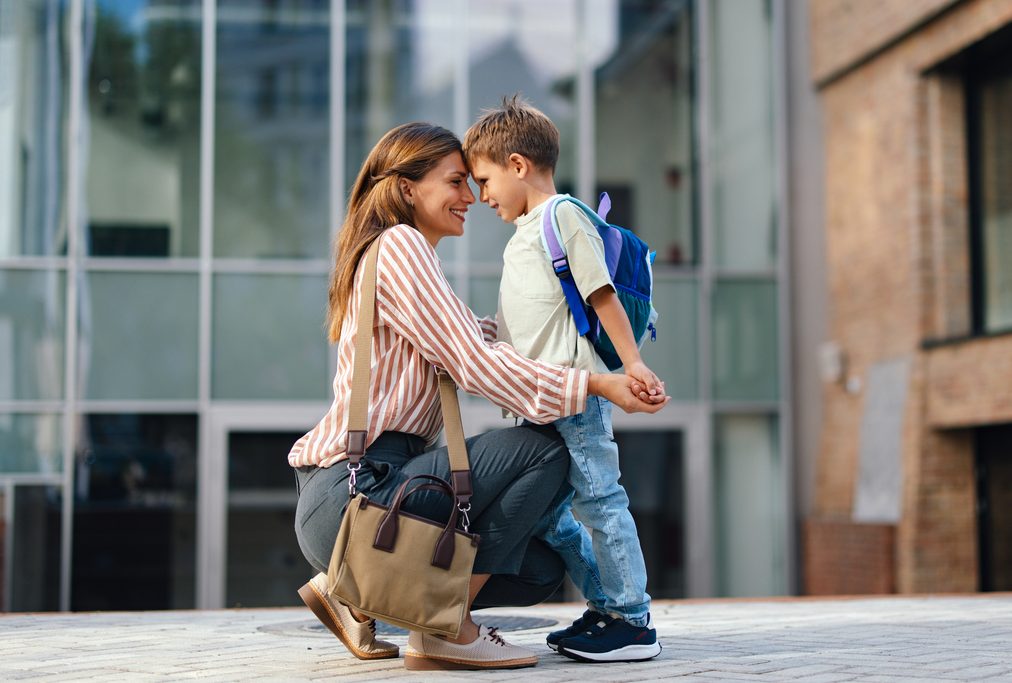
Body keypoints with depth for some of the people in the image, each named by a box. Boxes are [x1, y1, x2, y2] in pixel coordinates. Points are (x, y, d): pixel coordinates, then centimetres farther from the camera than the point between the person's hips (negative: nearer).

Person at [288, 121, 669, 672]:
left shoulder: (405, 255, 24)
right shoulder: (399, 245, -8)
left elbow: (486, 338, 24)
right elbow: (478, 367, -15)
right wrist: (595, 384, -15)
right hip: (351, 491, -10)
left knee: (542, 571, 10)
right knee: (543, 450, -15)